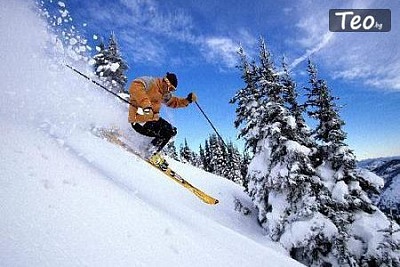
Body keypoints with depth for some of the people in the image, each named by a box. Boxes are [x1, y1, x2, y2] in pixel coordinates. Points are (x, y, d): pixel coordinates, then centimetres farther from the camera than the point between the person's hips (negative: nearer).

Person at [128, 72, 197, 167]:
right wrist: (146, 104, -45)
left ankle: (151, 152, 13)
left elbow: (174, 101, 28)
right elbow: (135, 87, -33)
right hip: (140, 121, -10)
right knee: (166, 133, -16)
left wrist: (188, 100, 11)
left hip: (152, 119, 10)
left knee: (172, 131, 13)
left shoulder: (164, 93, 14)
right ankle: (150, 154, -2)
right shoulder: (150, 82, -14)